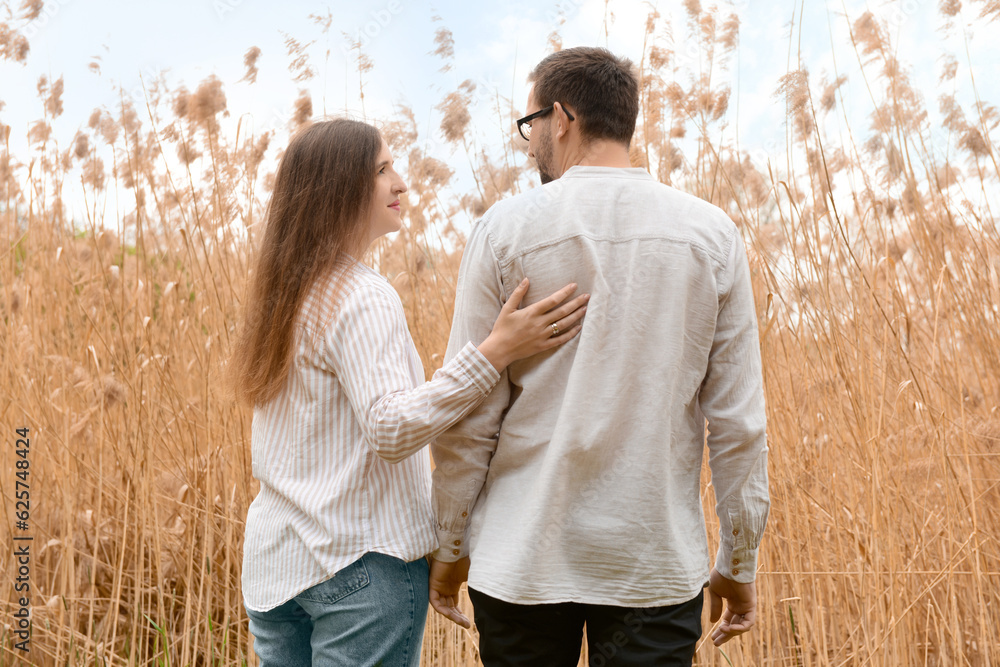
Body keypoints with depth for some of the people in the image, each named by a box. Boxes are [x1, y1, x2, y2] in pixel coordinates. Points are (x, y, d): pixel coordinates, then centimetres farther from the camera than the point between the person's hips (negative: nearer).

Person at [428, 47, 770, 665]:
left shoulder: (507, 227, -6)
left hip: (524, 561, -1)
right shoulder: (711, 233, 0)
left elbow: (469, 415, -5)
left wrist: (451, 546, 7)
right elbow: (739, 418, -1)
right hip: (657, 566, 1)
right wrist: (740, 562, 8)